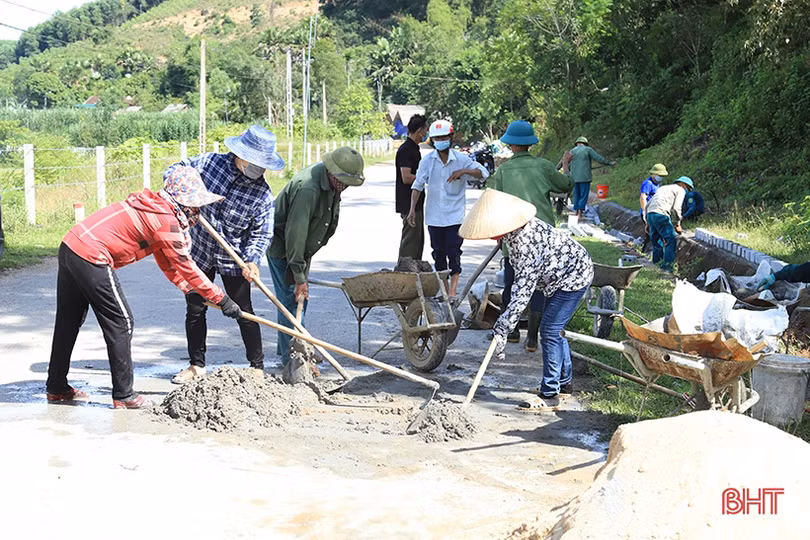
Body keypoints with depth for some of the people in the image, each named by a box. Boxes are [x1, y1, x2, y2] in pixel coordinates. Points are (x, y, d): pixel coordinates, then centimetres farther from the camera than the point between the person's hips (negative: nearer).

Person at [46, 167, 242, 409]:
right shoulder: (167, 221, -12)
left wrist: (193, 291, 16)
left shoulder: (155, 208, 17)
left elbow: (168, 262, 22)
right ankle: (123, 395, 5)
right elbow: (186, 267, -10)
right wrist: (222, 300, -4)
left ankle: (56, 387, 32)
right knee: (120, 323, -1)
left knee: (69, 321, 19)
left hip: (69, 246, 10)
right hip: (91, 258, -10)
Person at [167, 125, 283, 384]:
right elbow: (176, 170, 3)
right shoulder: (210, 161, -11)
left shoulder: (262, 195, -15)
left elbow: (261, 233, -12)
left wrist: (252, 260, -29)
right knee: (195, 309, 10)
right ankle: (196, 364, 25)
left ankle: (257, 367, 14)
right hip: (199, 251, 2)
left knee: (243, 312, 1)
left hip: (233, 260, -2)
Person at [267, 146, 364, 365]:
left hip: (302, 248, 9)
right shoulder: (307, 189, -33)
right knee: (291, 297, -10)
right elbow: (295, 234, -33)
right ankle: (292, 356, -6)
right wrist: (298, 276, -30)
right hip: (282, 247, -9)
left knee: (300, 298, 14)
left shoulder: (331, 181, -3)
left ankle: (286, 347, 27)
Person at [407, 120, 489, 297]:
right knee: (438, 252, 9)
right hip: (434, 216, 2)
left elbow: (484, 173, -5)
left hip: (454, 215, -2)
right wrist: (412, 209, -7)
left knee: (453, 252, -6)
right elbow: (417, 185, 1)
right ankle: (443, 287, 22)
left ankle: (453, 290, -1)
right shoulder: (427, 161, 0)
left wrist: (463, 171, -20)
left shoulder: (461, 159, -4)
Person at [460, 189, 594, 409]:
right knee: (553, 329, 16)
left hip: (574, 275, -10)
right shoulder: (515, 230, -7)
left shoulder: (526, 242, -36)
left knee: (550, 330, -11)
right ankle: (564, 382, 31)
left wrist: (501, 329, -37)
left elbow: (522, 292, -37)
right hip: (560, 275, 10)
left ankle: (550, 395, -6)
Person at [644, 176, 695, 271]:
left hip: (650, 213, 8)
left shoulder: (664, 188, 33)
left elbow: (648, 205, 28)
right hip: (661, 214, -8)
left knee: (656, 241, 17)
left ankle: (657, 262, 20)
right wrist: (677, 225, 6)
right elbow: (676, 209, -4)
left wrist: (647, 221, 28)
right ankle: (668, 266, -6)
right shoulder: (680, 190, 10)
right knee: (671, 239, -3)